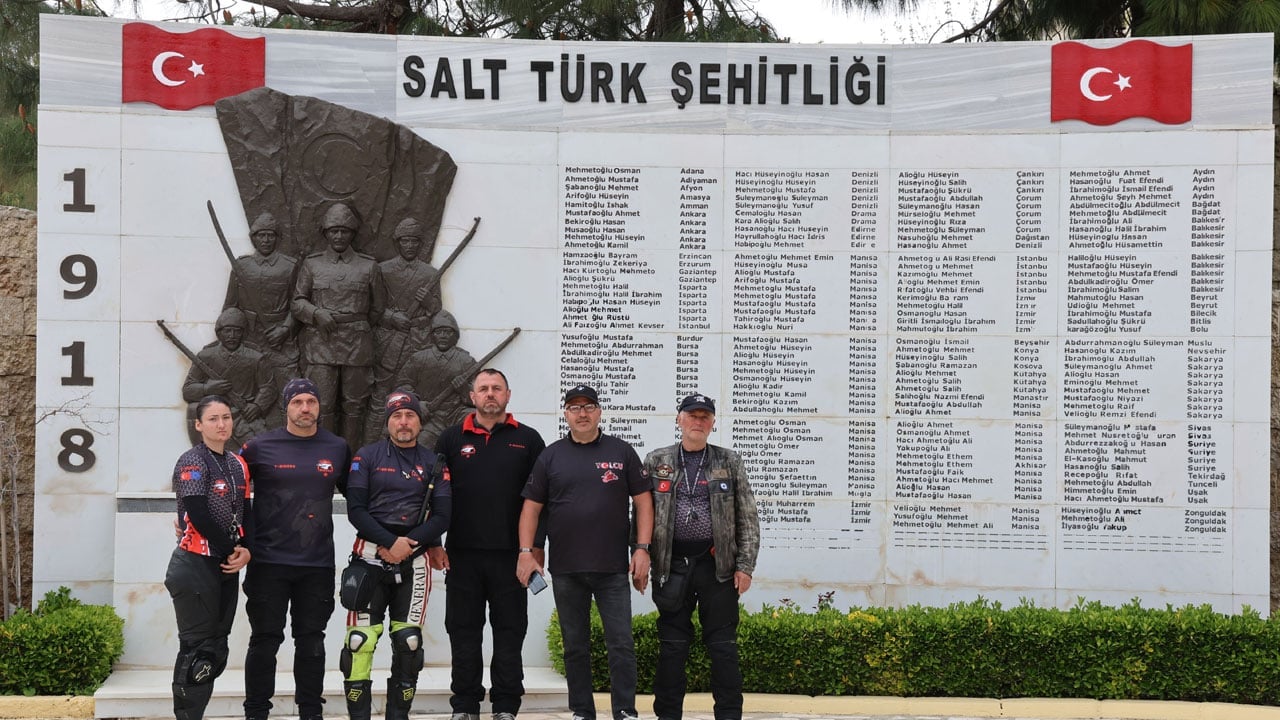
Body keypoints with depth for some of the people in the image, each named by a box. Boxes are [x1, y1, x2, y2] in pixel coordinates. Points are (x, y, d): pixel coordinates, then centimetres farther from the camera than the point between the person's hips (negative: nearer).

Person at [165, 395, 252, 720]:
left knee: (216, 651, 8)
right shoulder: (193, 462, -9)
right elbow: (199, 515, -19)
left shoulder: (238, 465, 13)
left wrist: (246, 549, -7)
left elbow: (245, 512, 11)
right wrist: (232, 550, -12)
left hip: (228, 566, 8)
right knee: (198, 650, -7)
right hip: (196, 566, -7)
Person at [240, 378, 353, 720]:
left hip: (318, 564, 2)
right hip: (268, 561, -2)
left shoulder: (338, 448, 6)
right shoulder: (259, 447, -2)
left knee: (311, 640, 10)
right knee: (265, 640, 3)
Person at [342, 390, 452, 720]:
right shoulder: (368, 456, 5)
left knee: (408, 641, 2)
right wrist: (390, 542, -12)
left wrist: (409, 544, -10)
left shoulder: (433, 464, 10)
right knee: (360, 639, -8)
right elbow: (355, 509, -3)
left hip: (413, 561, 2)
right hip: (370, 556, -2)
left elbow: (441, 517, 4)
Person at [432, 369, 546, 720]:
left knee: (510, 632, 3)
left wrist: (536, 546, -1)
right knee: (464, 632, 5)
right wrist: (432, 543, 1)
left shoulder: (528, 440, 6)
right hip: (462, 554, 1)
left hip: (511, 554, -1)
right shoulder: (452, 438, 8)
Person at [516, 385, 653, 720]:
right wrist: (526, 552, -4)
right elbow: (531, 506, 6)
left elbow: (642, 500, 4)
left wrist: (642, 549, -4)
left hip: (613, 568, -1)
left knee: (621, 643, -3)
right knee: (575, 645, 8)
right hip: (565, 570, 1)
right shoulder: (550, 456, 7)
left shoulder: (622, 452, 5)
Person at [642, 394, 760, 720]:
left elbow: (748, 518, 5)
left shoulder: (729, 461, 7)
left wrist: (745, 566, -3)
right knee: (672, 645, 5)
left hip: (718, 566, -1)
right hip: (672, 565, 1)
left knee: (723, 645, 2)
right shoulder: (656, 461, 8)